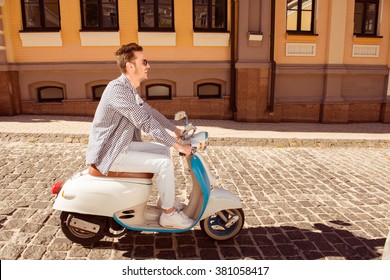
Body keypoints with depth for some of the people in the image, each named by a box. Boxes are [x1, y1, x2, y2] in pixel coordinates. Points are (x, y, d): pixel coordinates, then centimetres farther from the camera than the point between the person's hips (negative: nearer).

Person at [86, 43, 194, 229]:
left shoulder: (129, 88, 10)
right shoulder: (118, 89, -23)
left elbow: (148, 111, 18)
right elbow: (145, 122, -27)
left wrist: (175, 130, 17)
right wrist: (177, 145, -24)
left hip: (121, 146, 10)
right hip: (110, 153, -10)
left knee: (163, 150, 13)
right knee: (164, 164, -17)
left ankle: (167, 200, 24)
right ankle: (169, 214, 1)